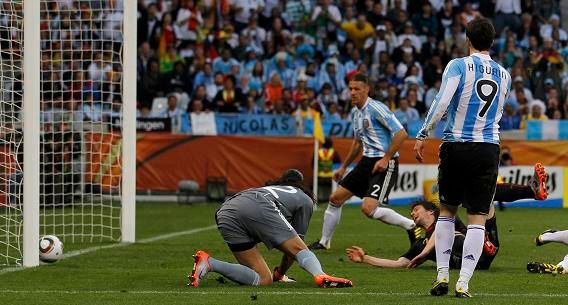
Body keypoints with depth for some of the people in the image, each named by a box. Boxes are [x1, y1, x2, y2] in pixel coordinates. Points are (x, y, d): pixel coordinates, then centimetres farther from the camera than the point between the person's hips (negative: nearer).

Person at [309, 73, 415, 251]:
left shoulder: (376, 109, -16)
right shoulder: (355, 112, 11)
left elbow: (401, 133, -20)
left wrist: (386, 159, -21)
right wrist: (344, 167, 29)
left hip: (384, 164, -9)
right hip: (367, 161, 9)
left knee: (368, 208, -22)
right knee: (336, 198, 8)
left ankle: (411, 226, -8)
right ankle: (324, 242, 22)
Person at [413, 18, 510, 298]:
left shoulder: (459, 66, -5)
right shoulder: (504, 75, 9)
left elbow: (442, 103, -16)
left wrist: (422, 135, -10)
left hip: (456, 147, -2)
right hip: (489, 149, 2)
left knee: (447, 211, 15)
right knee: (478, 218, 1)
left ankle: (442, 275, 11)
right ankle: (463, 283, -8)